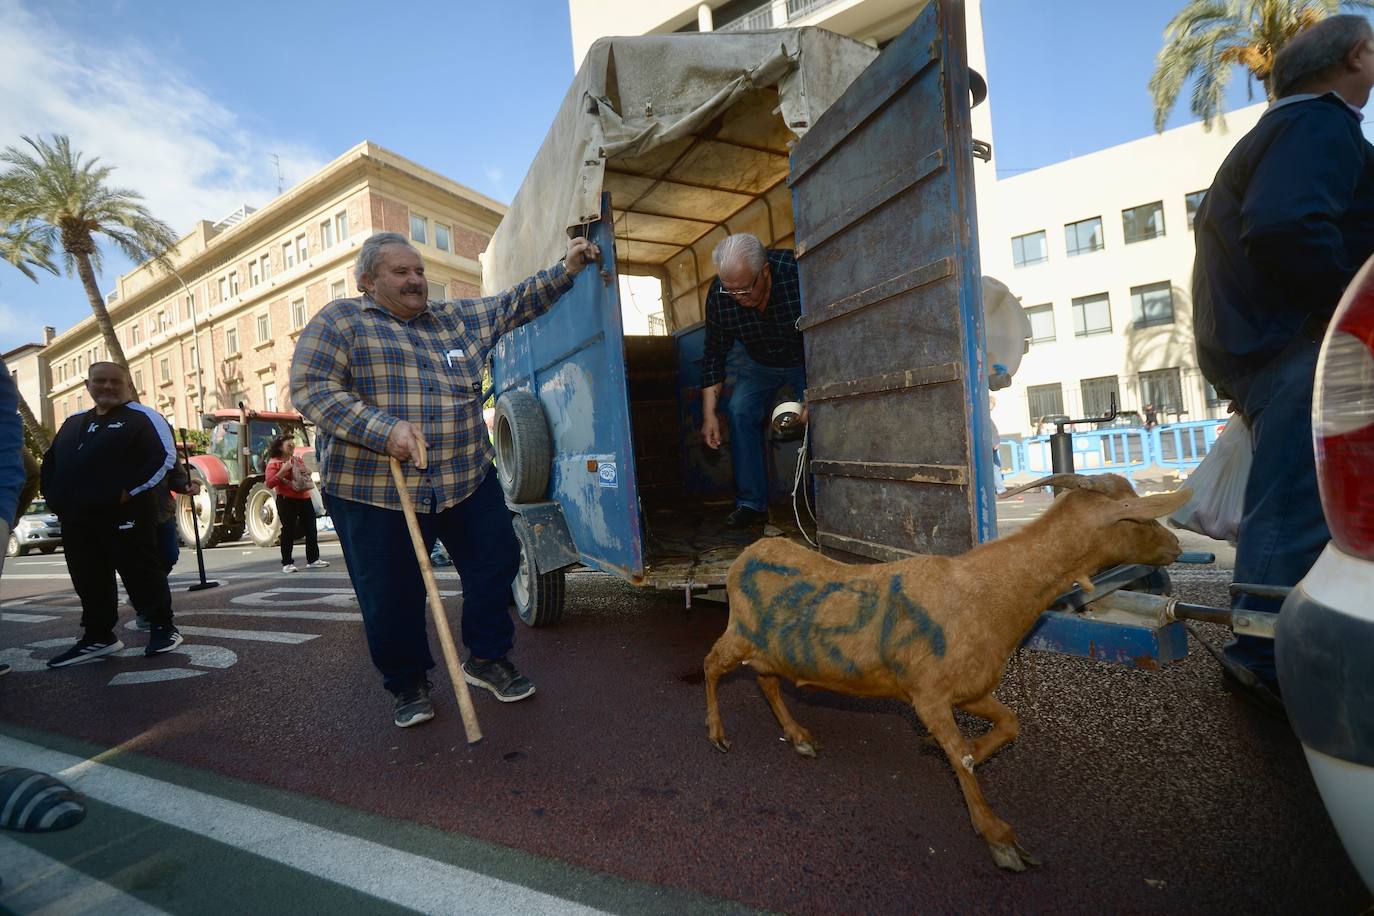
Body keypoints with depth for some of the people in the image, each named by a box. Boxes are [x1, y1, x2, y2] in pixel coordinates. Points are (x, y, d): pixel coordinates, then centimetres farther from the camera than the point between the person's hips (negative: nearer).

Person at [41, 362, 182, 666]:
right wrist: (55, 497, 11)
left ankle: (164, 628, 6)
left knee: (141, 573, -3)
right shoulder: (73, 422, 21)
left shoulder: (141, 418, -2)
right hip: (76, 518, 7)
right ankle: (98, 636, 21)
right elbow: (50, 461, 26)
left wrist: (131, 491, -16)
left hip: (124, 513, -7)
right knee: (89, 580, 11)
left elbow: (165, 456, -13)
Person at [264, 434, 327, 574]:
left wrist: (305, 473, 6)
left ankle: (313, 559, 16)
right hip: (286, 501, -6)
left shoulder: (298, 459, 15)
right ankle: (287, 563, 6)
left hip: (304, 498, 6)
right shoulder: (274, 463, -4)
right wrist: (283, 471, -23)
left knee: (310, 529, 7)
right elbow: (270, 484, -14)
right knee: (288, 531, -2)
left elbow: (307, 475, 29)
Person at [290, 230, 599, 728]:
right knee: (391, 598, 5)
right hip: (375, 491, -4)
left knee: (496, 563, 9)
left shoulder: (456, 319, 15)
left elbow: (513, 304, 19)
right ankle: (408, 685, 29)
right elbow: (311, 388, -11)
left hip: (468, 480, 5)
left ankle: (487, 658, 31)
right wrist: (385, 429, -22)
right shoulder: (340, 321, 0)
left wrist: (565, 269, 9)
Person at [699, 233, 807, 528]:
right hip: (760, 362, 3)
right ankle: (751, 504, -7)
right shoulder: (718, 293, -24)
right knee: (741, 412, -13)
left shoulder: (798, 274, -35)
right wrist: (709, 413, -18)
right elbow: (714, 354, -14)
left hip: (808, 360, -3)